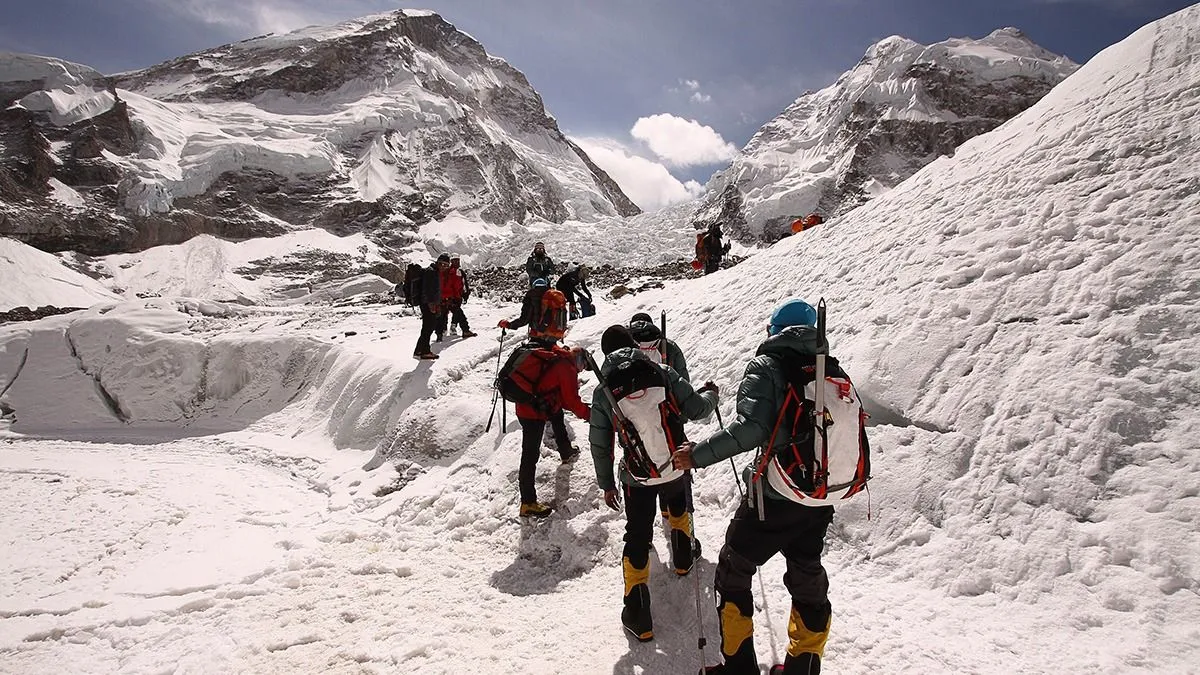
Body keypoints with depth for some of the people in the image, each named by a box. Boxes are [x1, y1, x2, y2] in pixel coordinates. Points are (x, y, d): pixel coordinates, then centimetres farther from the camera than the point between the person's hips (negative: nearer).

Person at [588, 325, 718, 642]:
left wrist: (606, 484, 13)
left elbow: (600, 445, 1)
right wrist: (711, 395, 17)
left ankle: (638, 617, 10)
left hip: (637, 478, -1)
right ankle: (683, 559, 54)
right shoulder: (662, 372, -7)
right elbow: (695, 409, -6)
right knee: (678, 508, 34)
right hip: (676, 468, 2)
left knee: (637, 539, 10)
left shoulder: (603, 391, -4)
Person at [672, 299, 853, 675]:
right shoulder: (833, 370, 5)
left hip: (775, 498, -6)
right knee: (808, 579, 22)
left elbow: (750, 428, -25)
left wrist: (697, 455, -18)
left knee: (733, 572, 13)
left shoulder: (766, 366, -12)